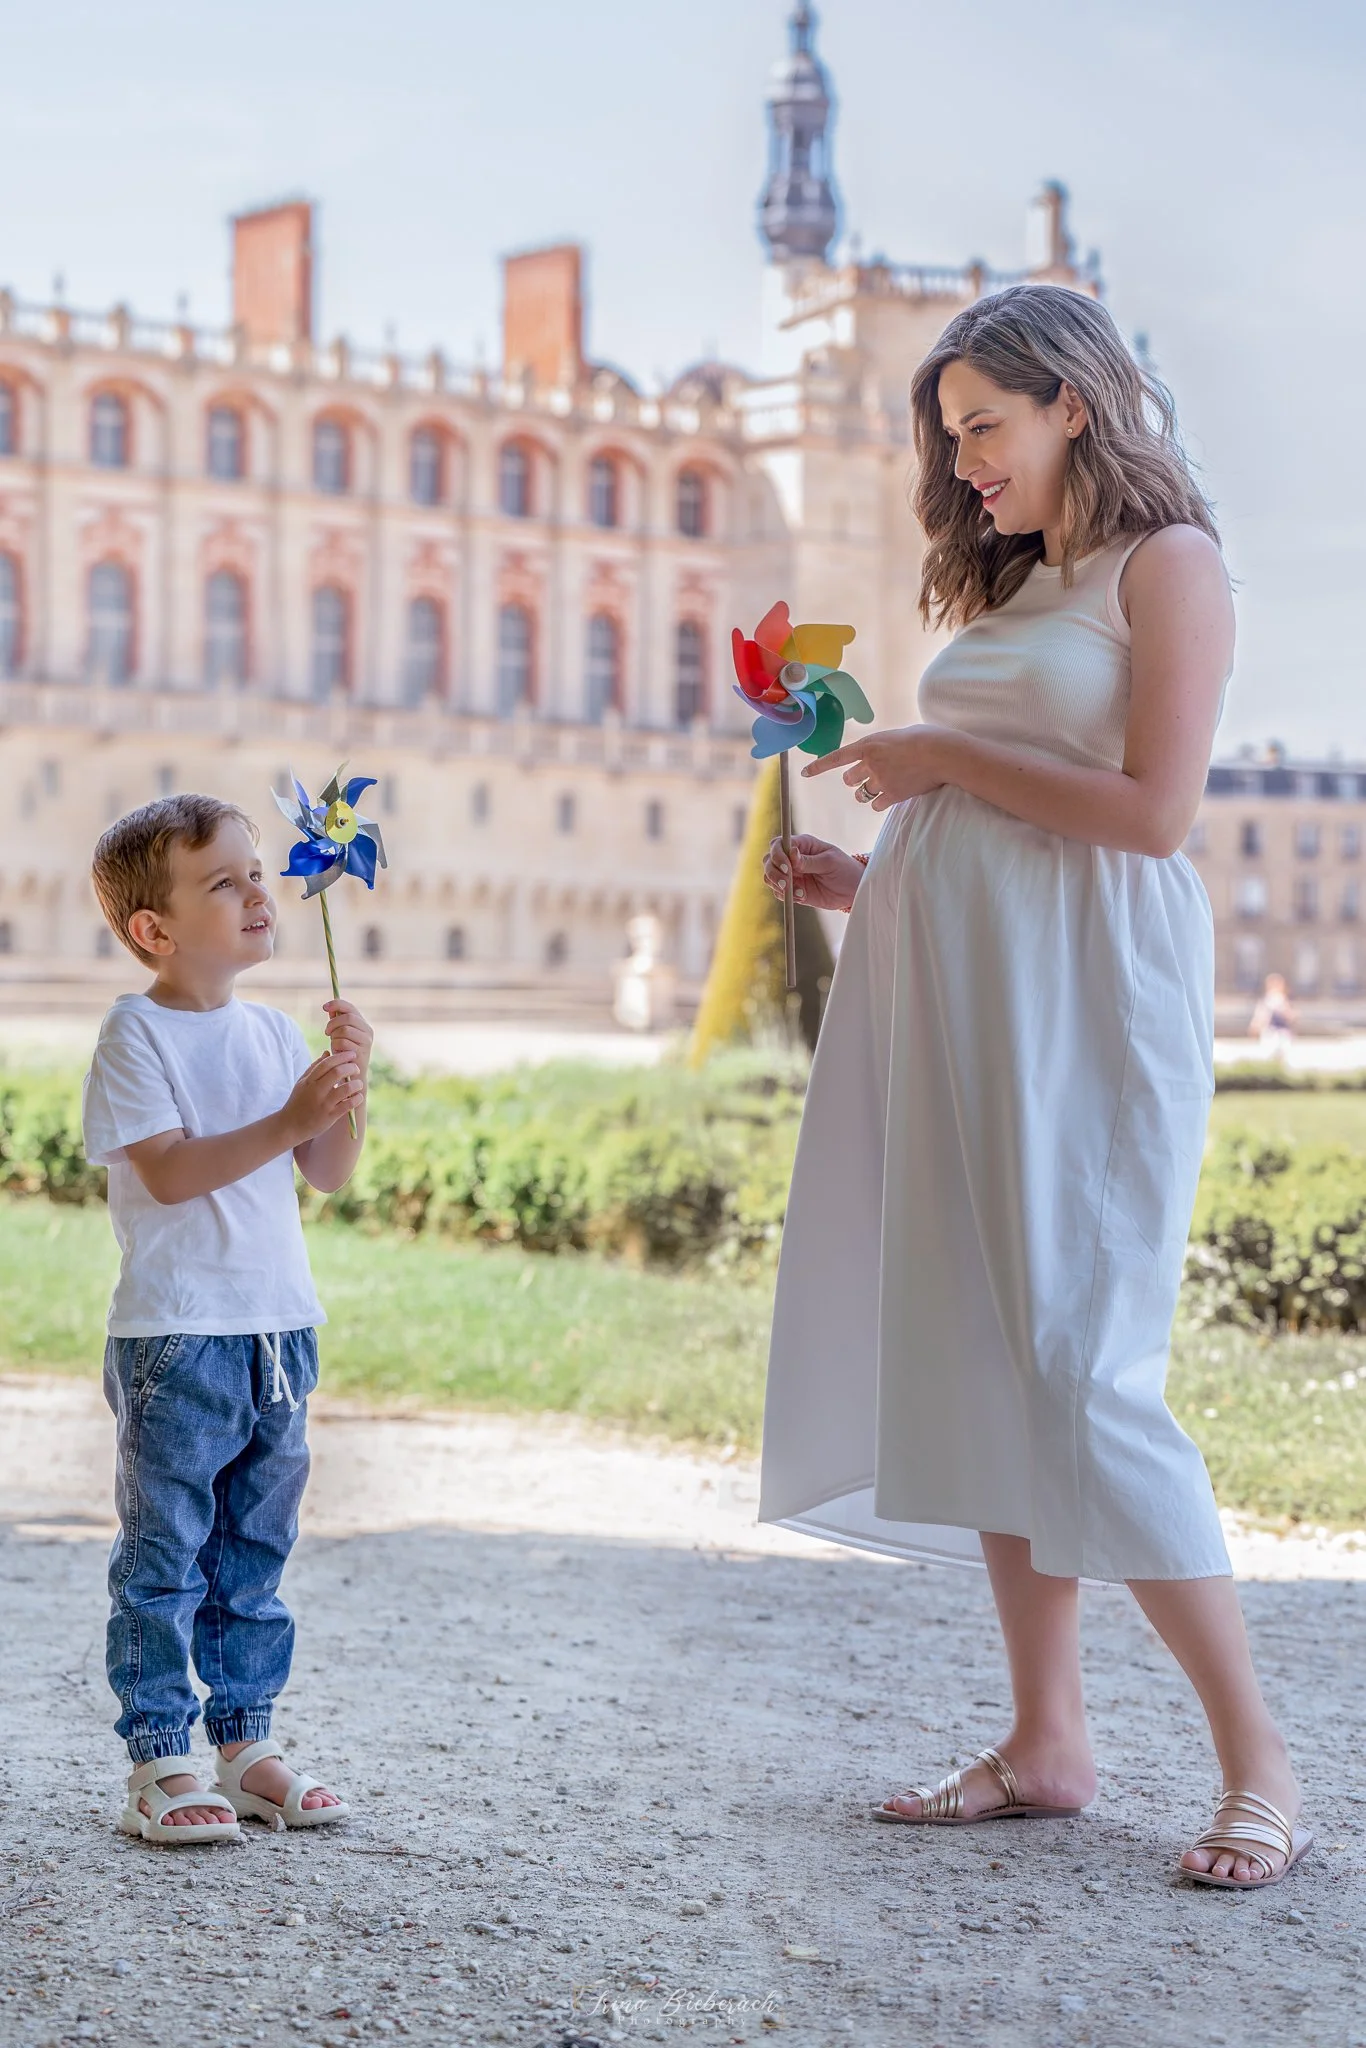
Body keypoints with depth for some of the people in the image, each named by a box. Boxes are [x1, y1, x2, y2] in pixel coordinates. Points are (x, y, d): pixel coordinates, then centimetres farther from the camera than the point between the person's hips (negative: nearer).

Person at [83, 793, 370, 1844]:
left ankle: (246, 1746, 21)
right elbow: (167, 1171, -17)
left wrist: (347, 1090, -8)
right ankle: (158, 1764, 6)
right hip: (176, 1336, -6)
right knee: (165, 1554, -1)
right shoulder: (136, 1033, -8)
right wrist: (287, 1119, -22)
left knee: (255, 1553, 13)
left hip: (279, 1332, 6)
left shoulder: (274, 1034, 11)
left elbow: (329, 1172, 9)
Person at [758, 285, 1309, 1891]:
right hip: (959, 995, 8)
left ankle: (1257, 1758, -3)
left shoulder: (1166, 562, -2)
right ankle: (1045, 1742, 12)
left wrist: (942, 756, -6)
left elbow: (1151, 810, -13)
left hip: (1087, 1005, -8)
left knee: (1078, 1367, -12)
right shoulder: (1011, 588, 21)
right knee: (979, 1362, 5)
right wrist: (864, 884, 5)